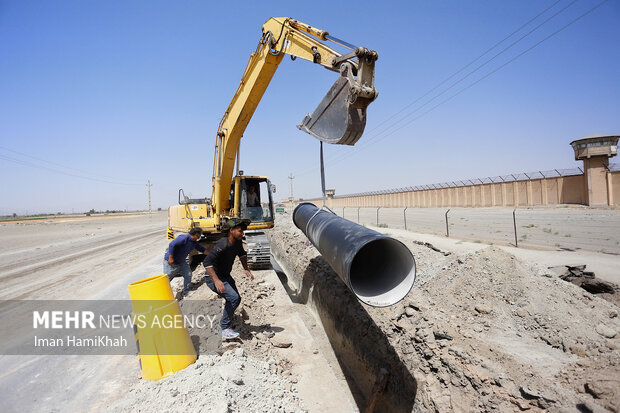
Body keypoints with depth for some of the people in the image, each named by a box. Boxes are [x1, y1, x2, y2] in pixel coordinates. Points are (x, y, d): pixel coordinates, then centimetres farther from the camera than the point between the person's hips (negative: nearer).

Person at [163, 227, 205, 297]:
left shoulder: (194, 243, 2)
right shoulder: (184, 238, -27)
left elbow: (201, 249, 18)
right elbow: (172, 245, -31)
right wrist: (170, 258, -29)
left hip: (181, 261, 8)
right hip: (170, 261, -8)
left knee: (188, 275, 5)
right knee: (167, 278, 0)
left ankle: (186, 293, 19)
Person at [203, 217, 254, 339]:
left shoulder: (237, 242, -3)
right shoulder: (223, 245, -30)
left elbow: (242, 254, 18)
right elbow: (207, 262, -34)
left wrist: (246, 269, 6)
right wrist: (216, 281, -41)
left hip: (226, 276, 9)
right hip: (213, 278, -9)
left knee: (235, 299, 14)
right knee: (234, 298, -22)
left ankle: (223, 325, 32)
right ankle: (225, 330, -10)